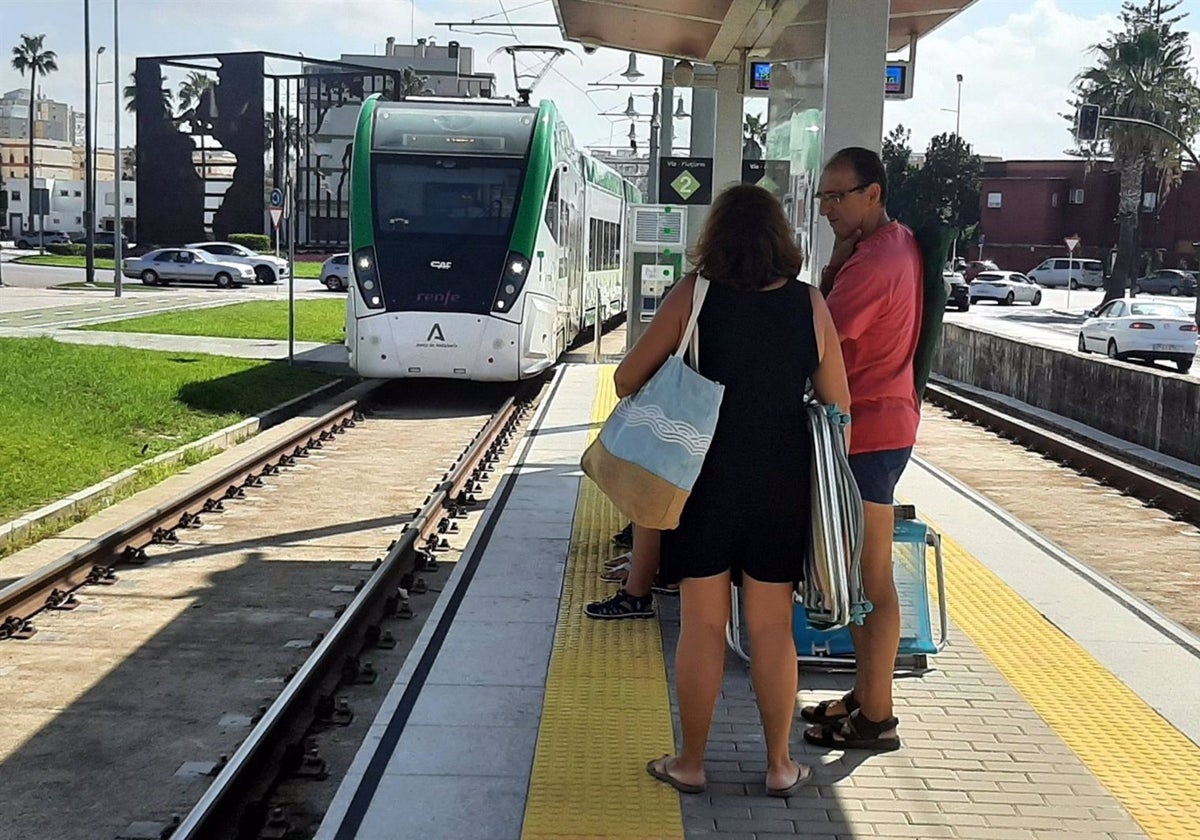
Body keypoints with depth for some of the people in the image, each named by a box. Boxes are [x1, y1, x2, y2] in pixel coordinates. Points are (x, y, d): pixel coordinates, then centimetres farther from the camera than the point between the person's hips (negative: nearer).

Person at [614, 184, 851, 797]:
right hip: (783, 488, 2)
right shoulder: (809, 304, -3)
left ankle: (690, 763, 19)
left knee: (702, 625, 8)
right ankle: (780, 765, 21)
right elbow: (837, 404, 1)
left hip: (706, 482, -1)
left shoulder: (693, 296, -9)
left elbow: (627, 380, -6)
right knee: (772, 628, 11)